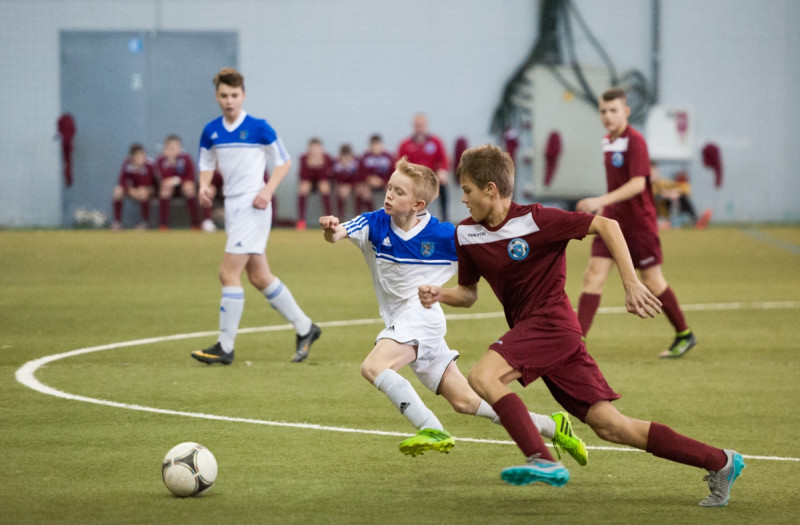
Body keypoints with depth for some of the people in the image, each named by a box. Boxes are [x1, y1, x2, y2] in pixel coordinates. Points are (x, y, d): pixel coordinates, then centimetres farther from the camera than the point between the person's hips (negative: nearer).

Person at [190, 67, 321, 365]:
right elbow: (207, 166, 18)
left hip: (253, 207, -7)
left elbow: (284, 161, 0)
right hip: (232, 207, 7)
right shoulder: (210, 132, 7)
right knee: (259, 277, 11)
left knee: (229, 274, -12)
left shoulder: (259, 128, -8)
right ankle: (304, 328, 25)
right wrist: (204, 186, -3)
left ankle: (225, 347, -7)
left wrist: (267, 190, -14)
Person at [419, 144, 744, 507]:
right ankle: (719, 463, 7)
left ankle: (543, 462, -28)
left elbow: (606, 226, -11)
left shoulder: (534, 220, -13)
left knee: (483, 376, -26)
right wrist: (439, 295, -3)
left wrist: (631, 283, -16)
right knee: (609, 426, 1)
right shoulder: (466, 234, 7)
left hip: (552, 321, -7)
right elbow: (468, 293, 18)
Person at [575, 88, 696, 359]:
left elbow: (637, 183, -26)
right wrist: (604, 206, 18)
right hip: (613, 220, 7)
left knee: (652, 280, 4)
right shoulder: (607, 142, 9)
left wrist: (602, 201, -34)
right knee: (593, 275, -6)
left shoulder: (635, 141, -16)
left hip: (639, 222, -7)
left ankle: (684, 335, 23)